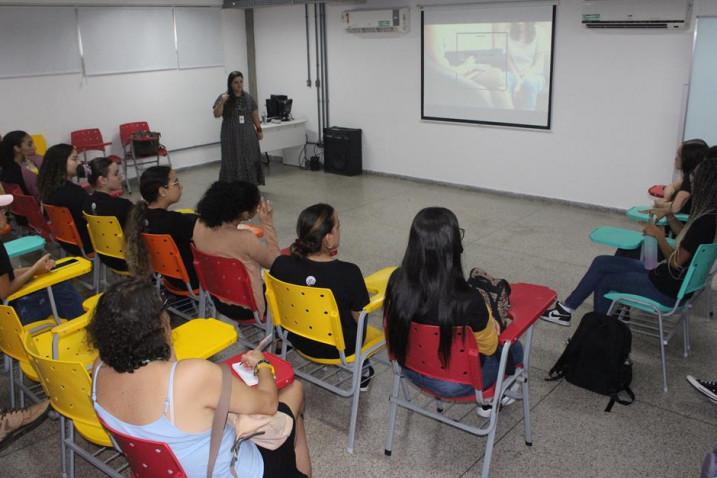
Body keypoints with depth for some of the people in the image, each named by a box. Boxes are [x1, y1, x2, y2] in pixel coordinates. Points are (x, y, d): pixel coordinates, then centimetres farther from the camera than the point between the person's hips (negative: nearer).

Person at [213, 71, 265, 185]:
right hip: (231, 136, -3)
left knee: (250, 162, 6)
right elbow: (216, 114, -11)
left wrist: (259, 130, 14)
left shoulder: (248, 97, 7)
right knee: (233, 162, -5)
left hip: (248, 135, 4)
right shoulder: (223, 97, -4)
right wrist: (222, 102, -25)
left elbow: (254, 115, 14)